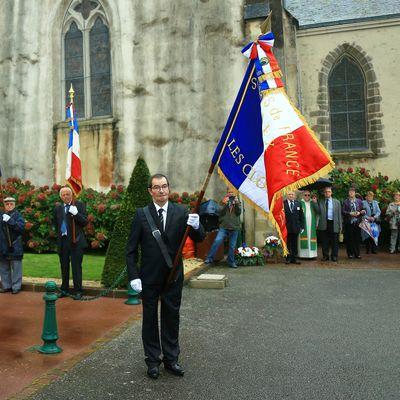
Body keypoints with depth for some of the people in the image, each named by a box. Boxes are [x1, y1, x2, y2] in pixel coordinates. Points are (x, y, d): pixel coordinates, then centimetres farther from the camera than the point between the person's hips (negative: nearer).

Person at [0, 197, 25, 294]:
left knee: (16, 268, 1)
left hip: (15, 247, -4)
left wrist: (10, 220, -22)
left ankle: (16, 287, 9)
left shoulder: (18, 216, -2)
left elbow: (21, 227, -17)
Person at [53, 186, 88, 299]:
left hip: (76, 241, -4)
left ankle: (78, 291, 7)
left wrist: (76, 213, -21)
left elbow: (85, 222, -9)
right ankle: (64, 289, 26)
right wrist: (59, 235, 16)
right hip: (62, 241, 4)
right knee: (64, 266, 14)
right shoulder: (58, 208, 10)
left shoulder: (79, 205, -2)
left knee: (76, 267, -2)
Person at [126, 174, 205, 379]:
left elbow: (199, 238, -7)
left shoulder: (181, 212, -3)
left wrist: (196, 226, -30)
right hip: (149, 277, -1)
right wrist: (133, 276, -11)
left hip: (174, 276, 1)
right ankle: (153, 361, 26)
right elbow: (131, 249, -4)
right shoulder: (141, 214, -6)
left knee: (171, 318, 13)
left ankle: (171, 359, 28)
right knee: (150, 318, 11)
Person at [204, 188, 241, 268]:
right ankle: (209, 258, -13)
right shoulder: (224, 201, 9)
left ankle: (231, 262, 17)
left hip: (234, 227, 2)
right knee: (217, 241, -18)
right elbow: (221, 213, -4)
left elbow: (239, 212, -3)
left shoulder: (237, 201, 13)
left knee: (232, 246, 4)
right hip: (224, 226, -1)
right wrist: (224, 204, -18)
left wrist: (237, 204, -17)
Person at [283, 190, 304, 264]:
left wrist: (302, 226, 3)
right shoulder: (283, 203, -3)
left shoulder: (298, 204, 9)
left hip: (296, 227, 3)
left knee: (295, 244, 8)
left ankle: (294, 258, 15)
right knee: (287, 244, 5)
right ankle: (288, 258, 13)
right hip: (286, 227, -3)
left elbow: (301, 216, 9)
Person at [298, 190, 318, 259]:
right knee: (304, 238, -4)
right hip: (303, 224, -3)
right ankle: (303, 254, -2)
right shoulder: (300, 203, 4)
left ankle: (312, 254, 6)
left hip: (311, 224, 3)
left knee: (311, 237, 2)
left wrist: (316, 223, 1)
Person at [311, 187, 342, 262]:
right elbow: (318, 212, -2)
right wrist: (315, 203, -10)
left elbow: (339, 214, 6)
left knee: (334, 241, 3)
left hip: (333, 223, -1)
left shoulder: (337, 202, 9)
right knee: (324, 241, 6)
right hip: (323, 224, 1)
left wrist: (340, 225, 1)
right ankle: (325, 256, 15)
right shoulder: (320, 202, 10)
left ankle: (334, 256, 13)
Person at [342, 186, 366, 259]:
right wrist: (350, 213, -15)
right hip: (349, 222, -2)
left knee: (357, 238, 2)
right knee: (349, 238, -1)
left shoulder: (359, 201, 13)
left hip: (357, 222, 2)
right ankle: (350, 253, 7)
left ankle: (357, 254, 9)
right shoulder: (345, 201, 6)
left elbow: (363, 211, 12)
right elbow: (343, 211, -2)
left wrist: (359, 213, -8)